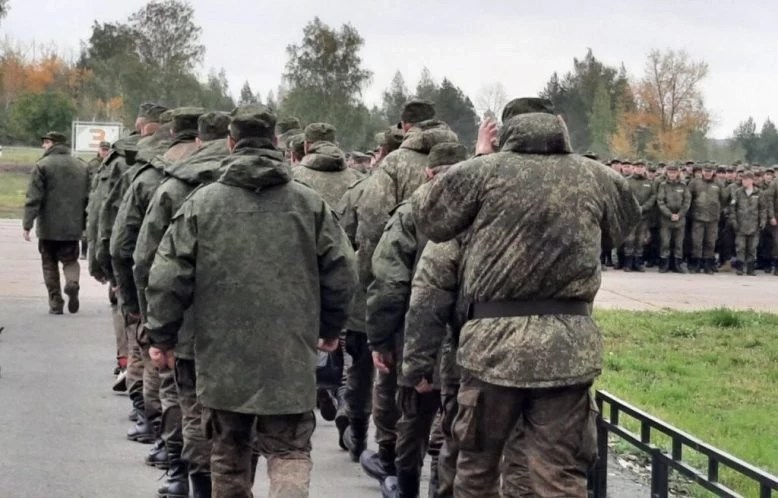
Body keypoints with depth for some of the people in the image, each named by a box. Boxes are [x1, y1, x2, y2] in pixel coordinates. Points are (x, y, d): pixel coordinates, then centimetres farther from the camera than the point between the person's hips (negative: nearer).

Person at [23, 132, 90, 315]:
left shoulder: (43, 165, -7)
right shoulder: (81, 167, 7)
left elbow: (33, 198, -12)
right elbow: (88, 198, 9)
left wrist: (27, 224, -10)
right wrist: (85, 224, 16)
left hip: (48, 227, -3)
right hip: (72, 227, 3)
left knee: (50, 265, 9)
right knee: (70, 260, 14)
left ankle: (55, 303, 7)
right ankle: (72, 282, -17)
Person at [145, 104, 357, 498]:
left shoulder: (202, 202, -2)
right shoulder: (310, 203, 1)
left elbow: (168, 277, -4)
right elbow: (342, 273, 3)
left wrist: (161, 336, 8)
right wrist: (330, 328, 18)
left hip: (222, 359, 0)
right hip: (291, 361, 0)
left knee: (229, 455, 16)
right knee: (290, 450, 8)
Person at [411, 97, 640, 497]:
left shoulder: (482, 171, 0)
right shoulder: (596, 177, 7)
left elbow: (429, 220, 10)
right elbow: (624, 225, 22)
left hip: (494, 340, -1)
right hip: (568, 346, 1)